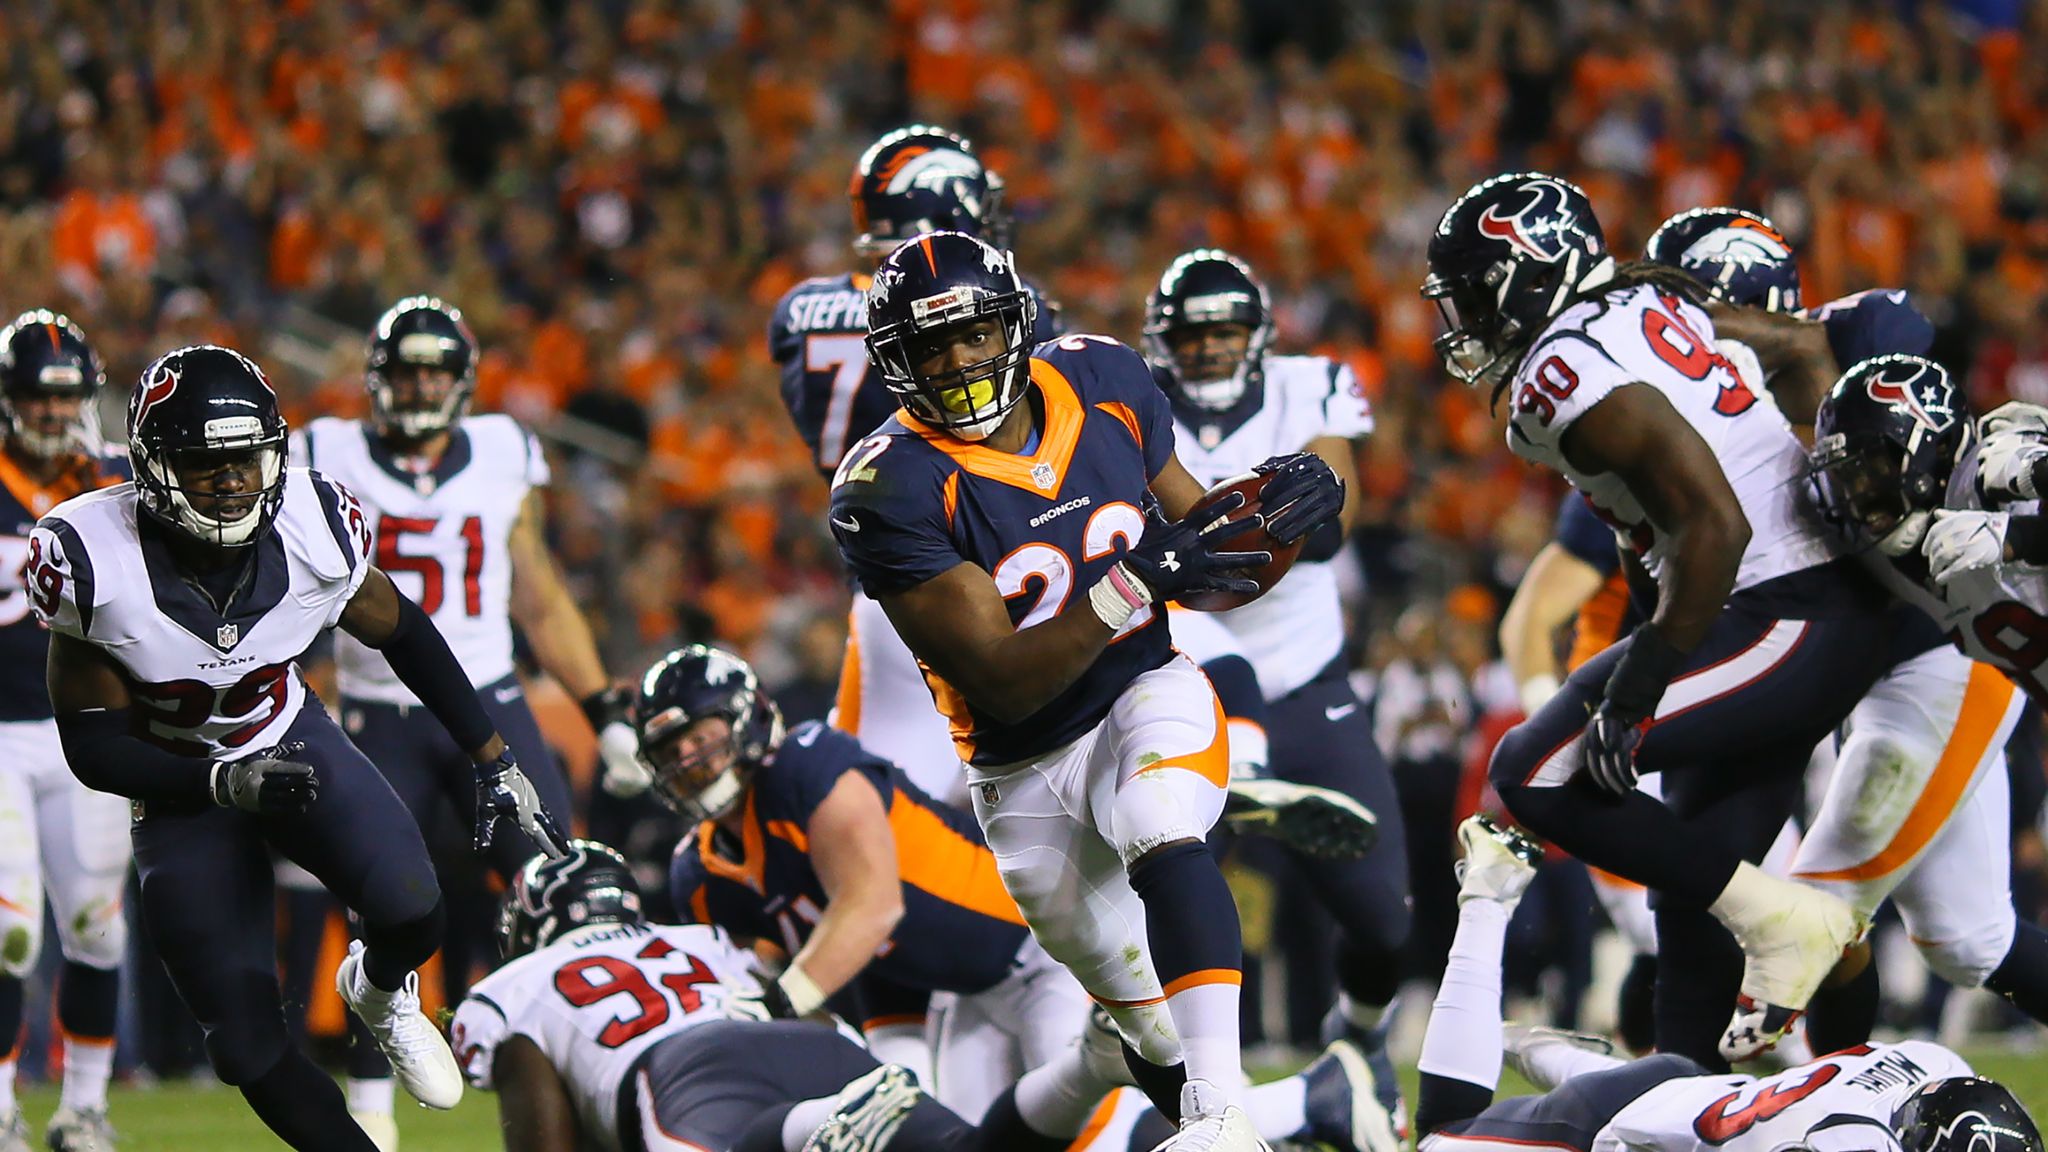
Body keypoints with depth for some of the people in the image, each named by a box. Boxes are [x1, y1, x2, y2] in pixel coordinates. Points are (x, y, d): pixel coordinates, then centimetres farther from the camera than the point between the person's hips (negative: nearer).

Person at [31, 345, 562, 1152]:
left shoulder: (315, 527, -20)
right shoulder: (94, 562, -26)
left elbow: (403, 636, 1)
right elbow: (93, 748, -19)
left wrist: (495, 762, 3)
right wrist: (227, 783, -32)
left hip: (291, 743, 1)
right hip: (179, 785, -1)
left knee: (410, 911, -25)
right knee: (249, 1048, -6)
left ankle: (380, 994, 12)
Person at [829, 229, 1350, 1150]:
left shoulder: (1101, 385, -7)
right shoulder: (893, 491, -20)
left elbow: (1204, 569, 6)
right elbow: (1004, 684, -25)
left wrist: (1275, 517, -16)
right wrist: (1133, 582, -37)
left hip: (1147, 701, 0)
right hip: (1024, 773, 0)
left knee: (1162, 837, -32)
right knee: (1119, 978, 14)